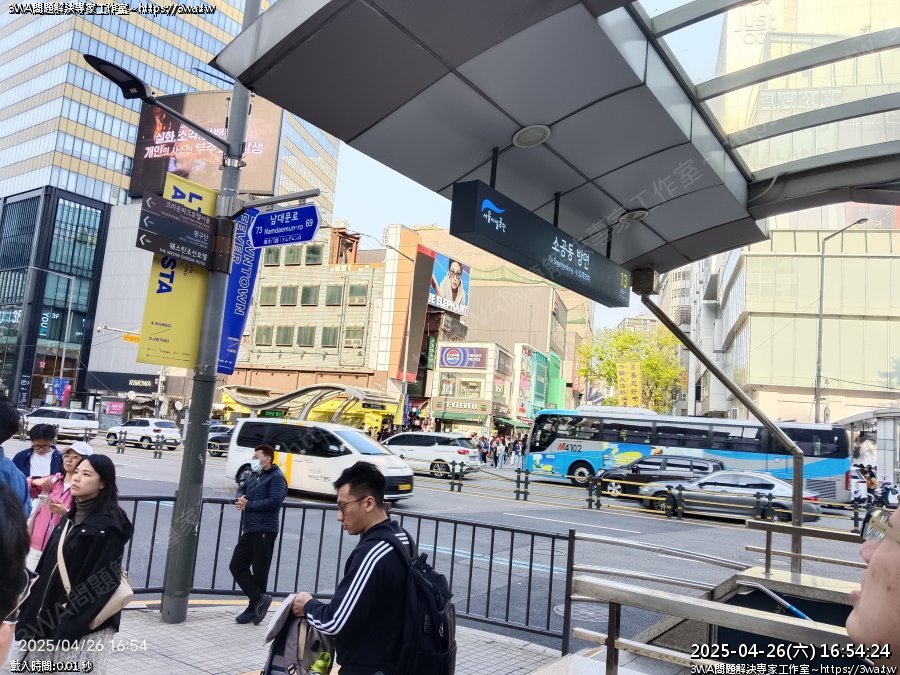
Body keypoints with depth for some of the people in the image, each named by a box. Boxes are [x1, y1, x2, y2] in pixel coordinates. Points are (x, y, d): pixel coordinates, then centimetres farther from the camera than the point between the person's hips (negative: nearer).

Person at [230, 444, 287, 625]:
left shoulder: (276, 477, -10)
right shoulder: (254, 475, 15)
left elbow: (274, 501, -21)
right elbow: (242, 489, 26)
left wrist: (248, 505, -16)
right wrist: (241, 497, 1)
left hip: (265, 532, -9)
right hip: (249, 529, 9)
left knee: (259, 572, -1)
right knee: (237, 566, 6)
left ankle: (254, 608, 12)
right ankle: (259, 600, 12)